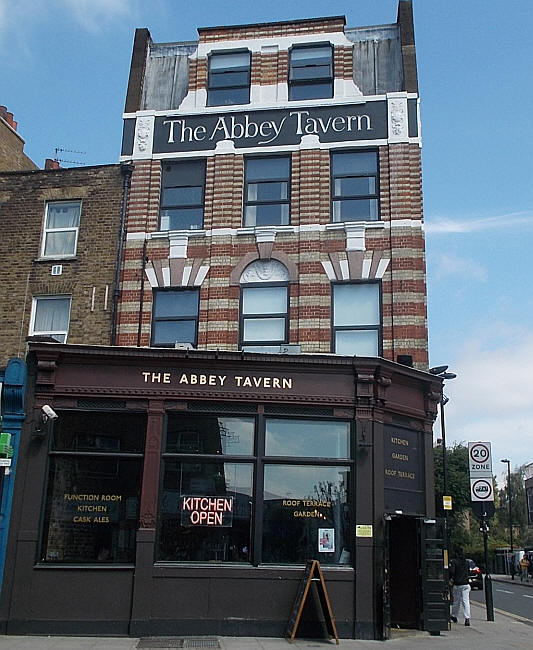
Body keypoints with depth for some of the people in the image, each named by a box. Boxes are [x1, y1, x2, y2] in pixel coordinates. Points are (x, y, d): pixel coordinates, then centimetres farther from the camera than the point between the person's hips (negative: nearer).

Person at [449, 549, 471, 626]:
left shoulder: (454, 561, -8)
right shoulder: (466, 562, 8)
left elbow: (452, 571, -18)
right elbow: (469, 573, 15)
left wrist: (451, 578, -1)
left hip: (457, 584, -3)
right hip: (466, 584, 3)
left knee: (456, 601, 11)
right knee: (466, 601, -2)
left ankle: (454, 616, 26)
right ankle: (467, 618, -14)